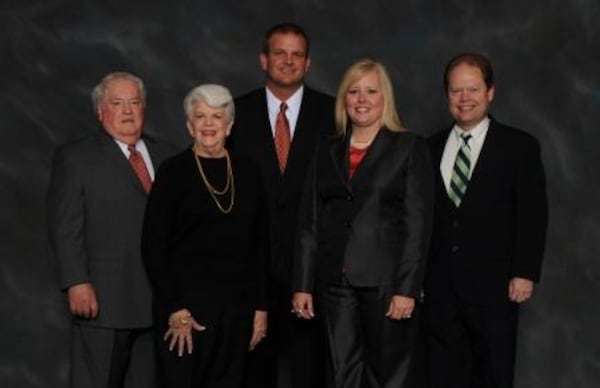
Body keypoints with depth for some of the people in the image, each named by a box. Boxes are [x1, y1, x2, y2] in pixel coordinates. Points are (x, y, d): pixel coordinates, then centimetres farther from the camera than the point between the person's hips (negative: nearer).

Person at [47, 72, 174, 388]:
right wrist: (77, 283, -15)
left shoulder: (163, 155, 13)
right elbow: (65, 227, -7)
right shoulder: (75, 157, 0)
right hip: (103, 300, -4)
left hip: (159, 300, 4)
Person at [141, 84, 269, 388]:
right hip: (186, 303, -3)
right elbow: (153, 246, -6)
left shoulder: (247, 172, 7)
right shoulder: (173, 172, -3)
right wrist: (175, 310, -11)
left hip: (237, 305, 3)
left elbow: (260, 244, 10)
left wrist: (261, 306, 6)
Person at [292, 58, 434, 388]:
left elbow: (417, 223, -6)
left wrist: (407, 288, -13)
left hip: (386, 282, -4)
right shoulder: (327, 151, 13)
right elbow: (310, 222, 10)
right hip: (335, 282, 4)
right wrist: (303, 284, 4)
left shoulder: (410, 147, 0)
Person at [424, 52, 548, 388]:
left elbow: (533, 215, -3)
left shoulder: (519, 146, 0)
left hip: (493, 285, -3)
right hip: (440, 287, 3)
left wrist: (525, 273, -10)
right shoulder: (432, 148, 10)